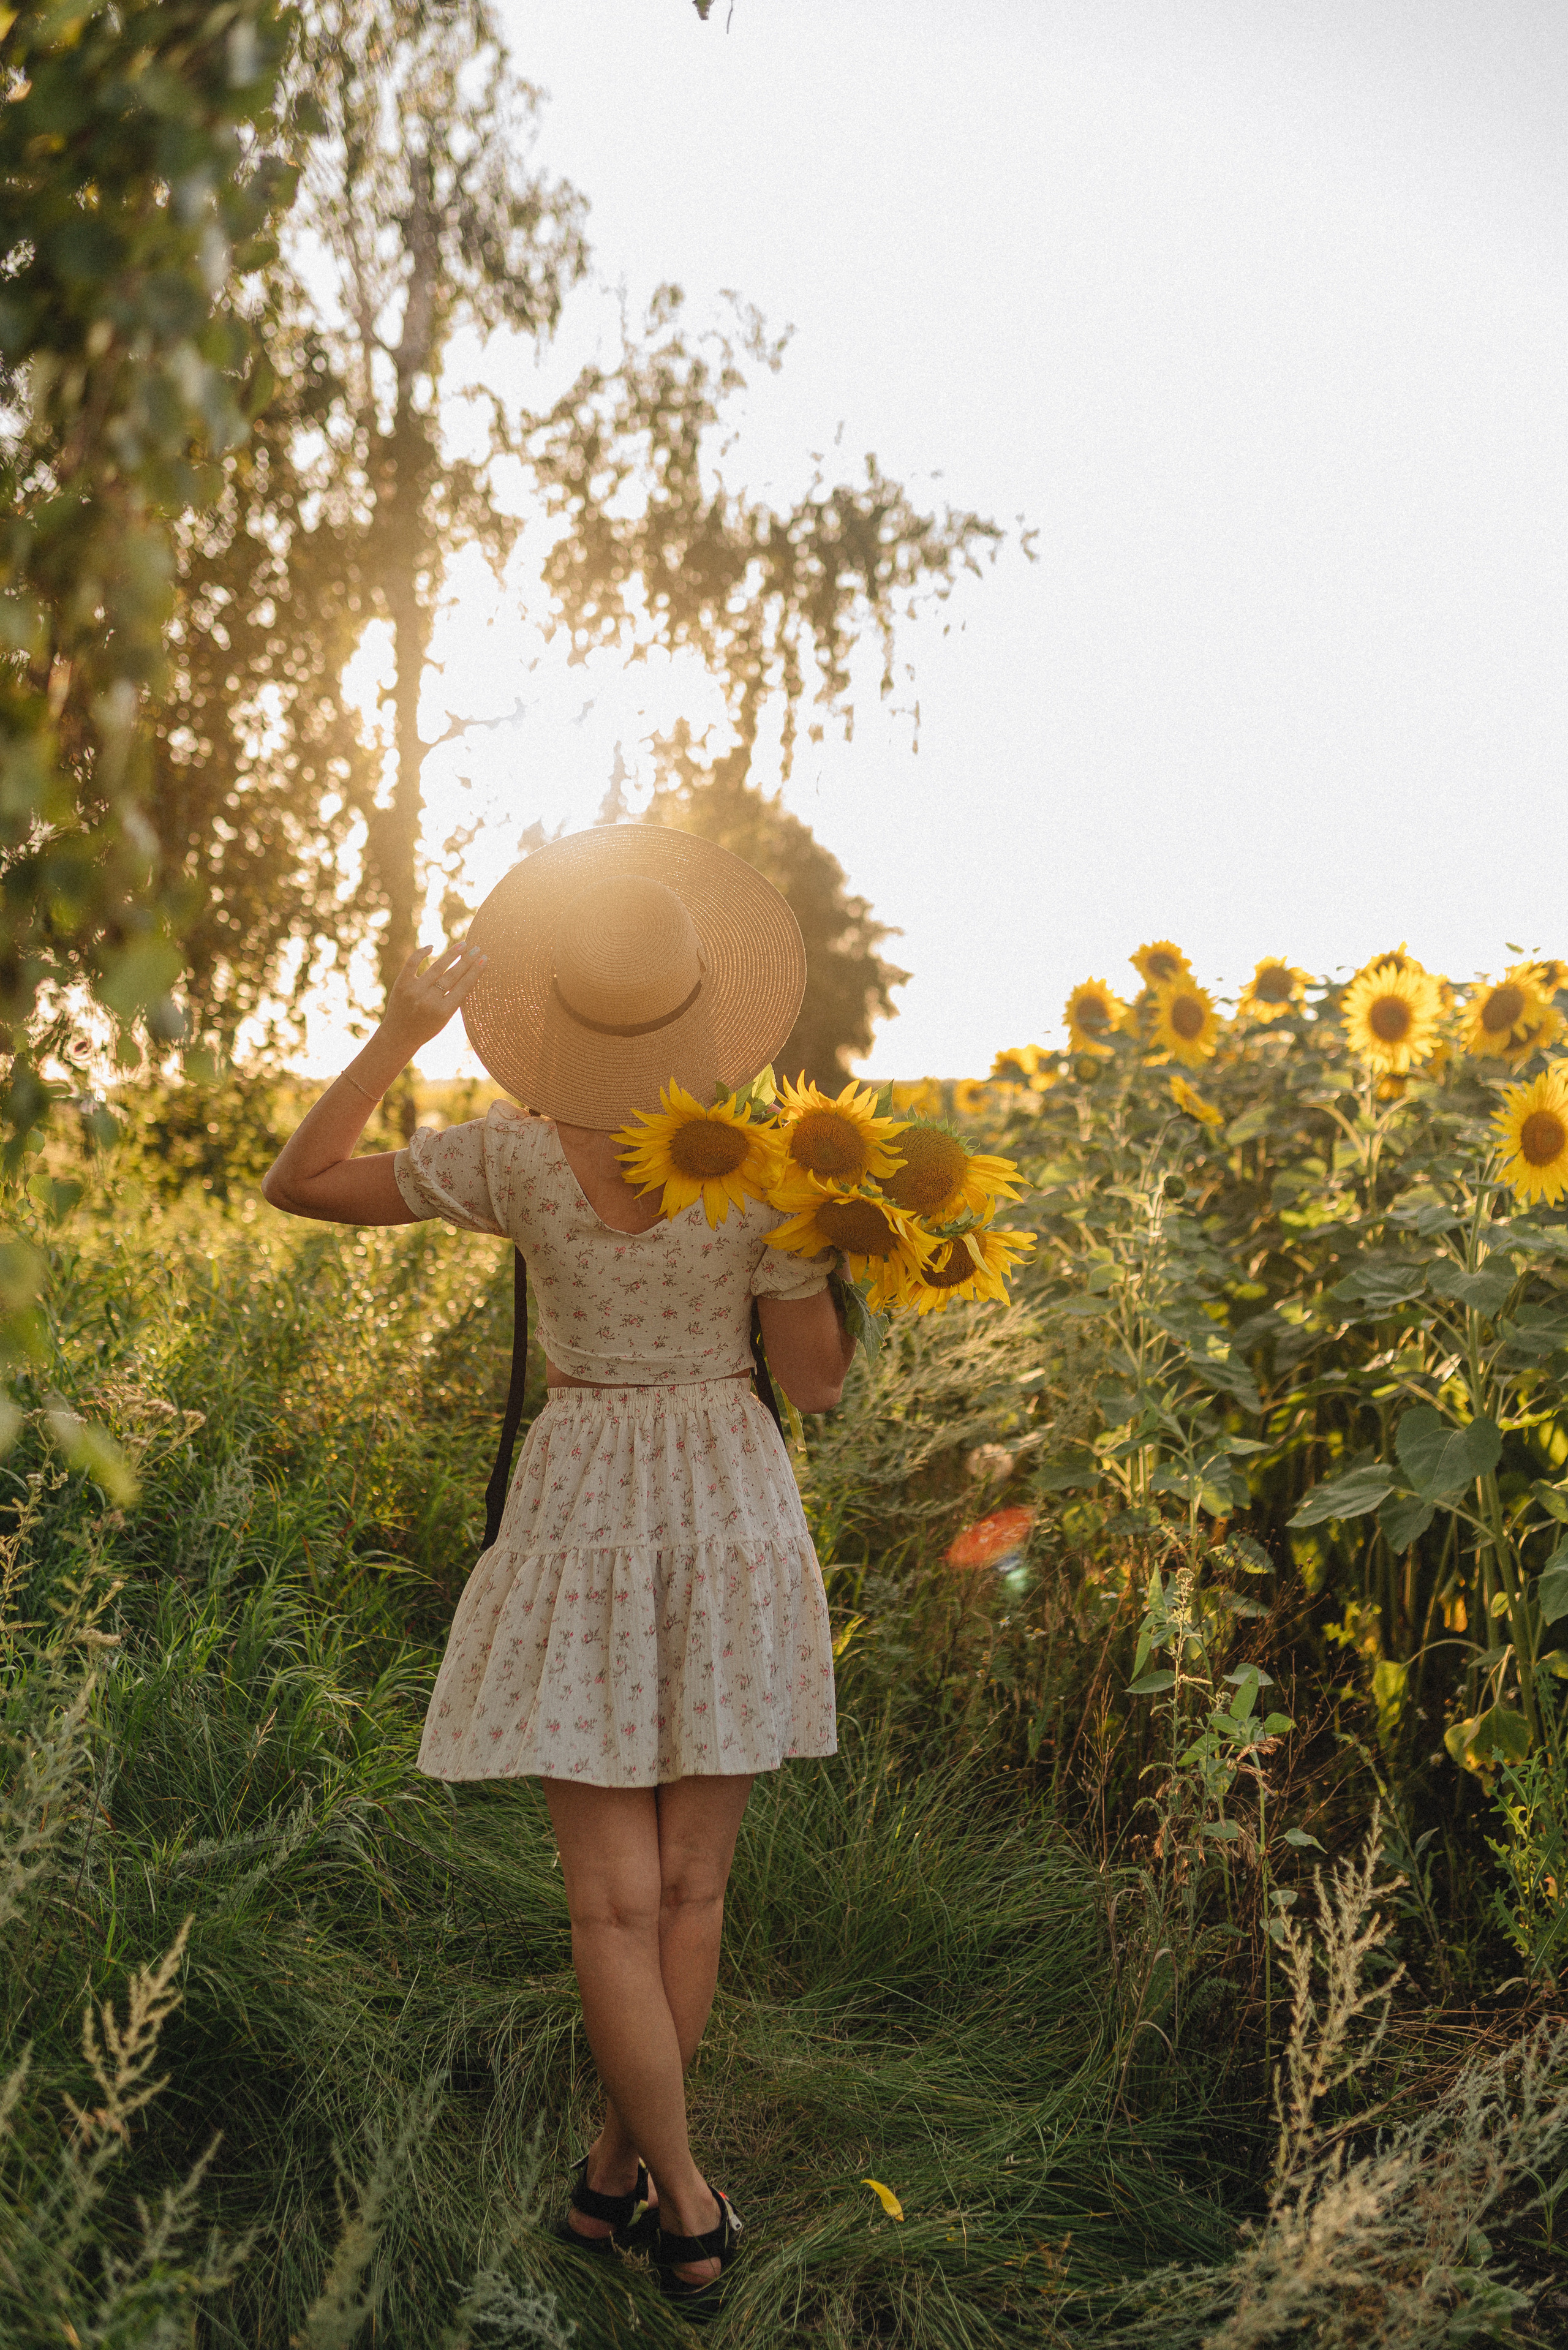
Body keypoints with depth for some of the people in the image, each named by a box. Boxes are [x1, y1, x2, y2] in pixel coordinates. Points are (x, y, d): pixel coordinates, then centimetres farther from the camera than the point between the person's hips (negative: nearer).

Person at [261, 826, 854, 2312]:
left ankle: (683, 2201, 9)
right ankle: (618, 2169, 25)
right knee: (689, 1884, 13)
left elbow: (297, 1184, 1)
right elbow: (817, 1383, -4)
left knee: (613, 1898, 6)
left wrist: (399, 1033, 2)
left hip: (583, 1507, -1)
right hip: (733, 1507, 2)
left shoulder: (518, 1156, -10)